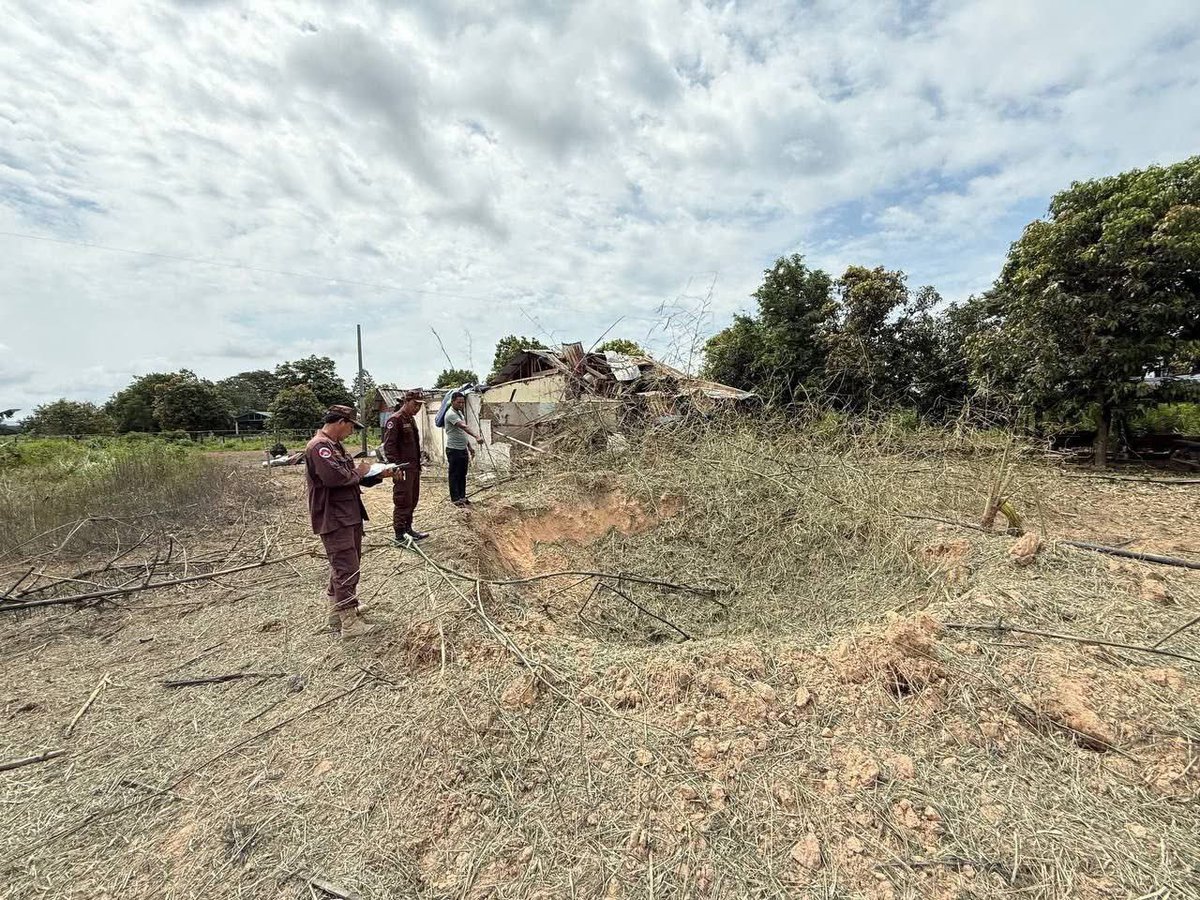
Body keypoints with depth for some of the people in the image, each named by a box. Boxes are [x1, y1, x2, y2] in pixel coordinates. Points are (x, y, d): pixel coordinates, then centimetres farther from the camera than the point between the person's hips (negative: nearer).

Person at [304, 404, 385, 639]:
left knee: (344, 565, 21)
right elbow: (334, 477, -31)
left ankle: (336, 611, 35)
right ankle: (349, 623, 2)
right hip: (334, 519, -11)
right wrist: (358, 472, -13)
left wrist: (379, 474, 6)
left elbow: (351, 477, 18)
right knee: (347, 569, -6)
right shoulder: (319, 446, -17)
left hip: (349, 516, 11)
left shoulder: (335, 445, 17)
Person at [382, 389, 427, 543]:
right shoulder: (395, 420, -12)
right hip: (403, 469, -9)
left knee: (413, 500, 14)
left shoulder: (411, 419, 16)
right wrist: (396, 467, -22)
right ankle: (400, 535, 6)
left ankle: (408, 529, 25)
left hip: (414, 467, 9)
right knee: (403, 502, -3)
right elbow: (389, 446, -18)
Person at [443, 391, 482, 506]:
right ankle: (455, 499, 10)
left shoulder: (460, 413, 14)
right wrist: (476, 436, -45)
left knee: (463, 475, 14)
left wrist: (469, 446, 20)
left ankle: (462, 497, 22)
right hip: (454, 450, -9)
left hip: (463, 449, 9)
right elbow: (464, 427, -33)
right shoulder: (451, 414, -17)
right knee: (454, 475, 1)